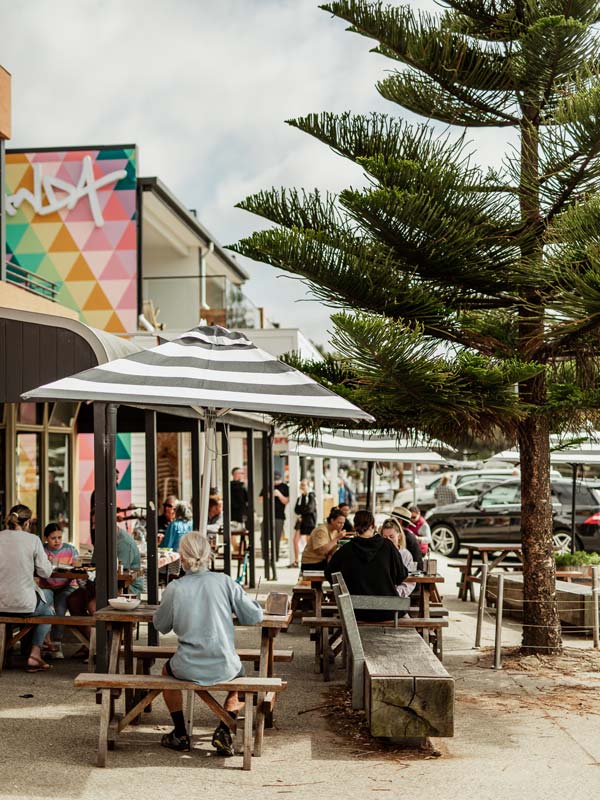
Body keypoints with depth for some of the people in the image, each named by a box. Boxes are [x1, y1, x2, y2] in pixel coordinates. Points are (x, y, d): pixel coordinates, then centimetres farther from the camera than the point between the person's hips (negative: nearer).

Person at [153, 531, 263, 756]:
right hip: (224, 667, 0)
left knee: (167, 670, 35)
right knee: (240, 673, 35)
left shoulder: (174, 588, -8)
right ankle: (224, 730, 14)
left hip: (187, 669, 0)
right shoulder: (224, 581, -7)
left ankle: (180, 734, 35)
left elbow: (160, 624, 7)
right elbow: (255, 616, -3)